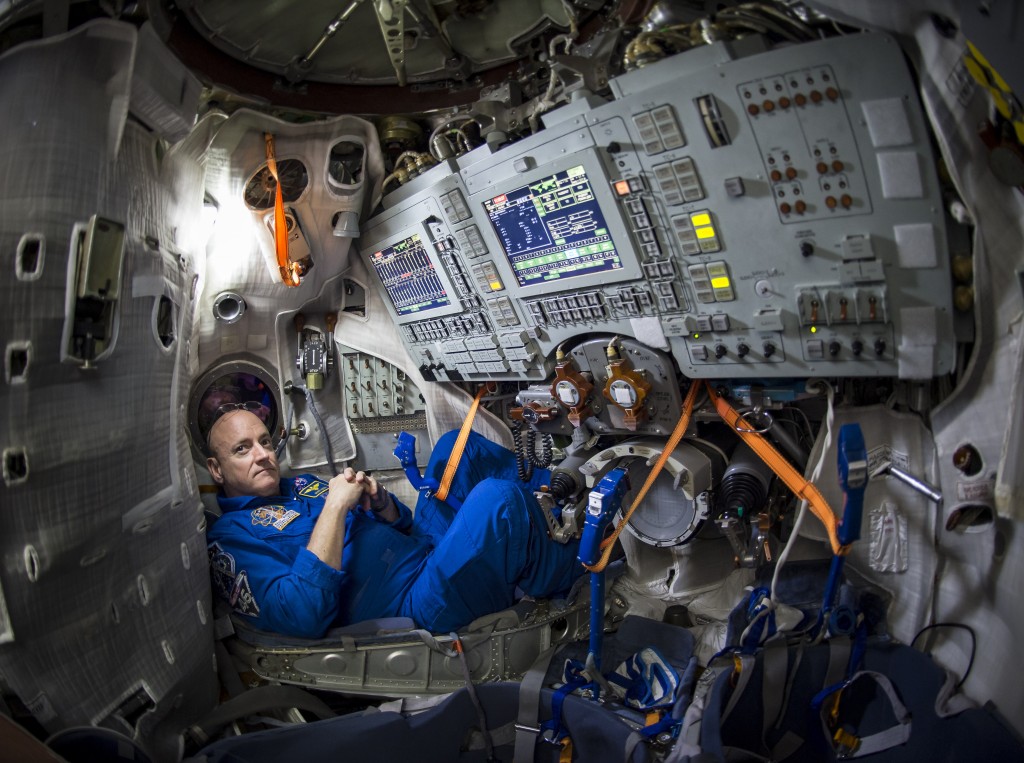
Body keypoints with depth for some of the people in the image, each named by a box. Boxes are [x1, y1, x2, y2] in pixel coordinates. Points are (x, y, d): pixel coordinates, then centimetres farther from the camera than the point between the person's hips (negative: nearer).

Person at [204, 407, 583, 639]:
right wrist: (335, 506, -19)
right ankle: (568, 573, 0)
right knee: (497, 497, -29)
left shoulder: (302, 485, 20)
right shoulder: (229, 536, -4)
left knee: (457, 443, 10)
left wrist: (377, 499, -2)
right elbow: (302, 617, -21)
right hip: (420, 604, -9)